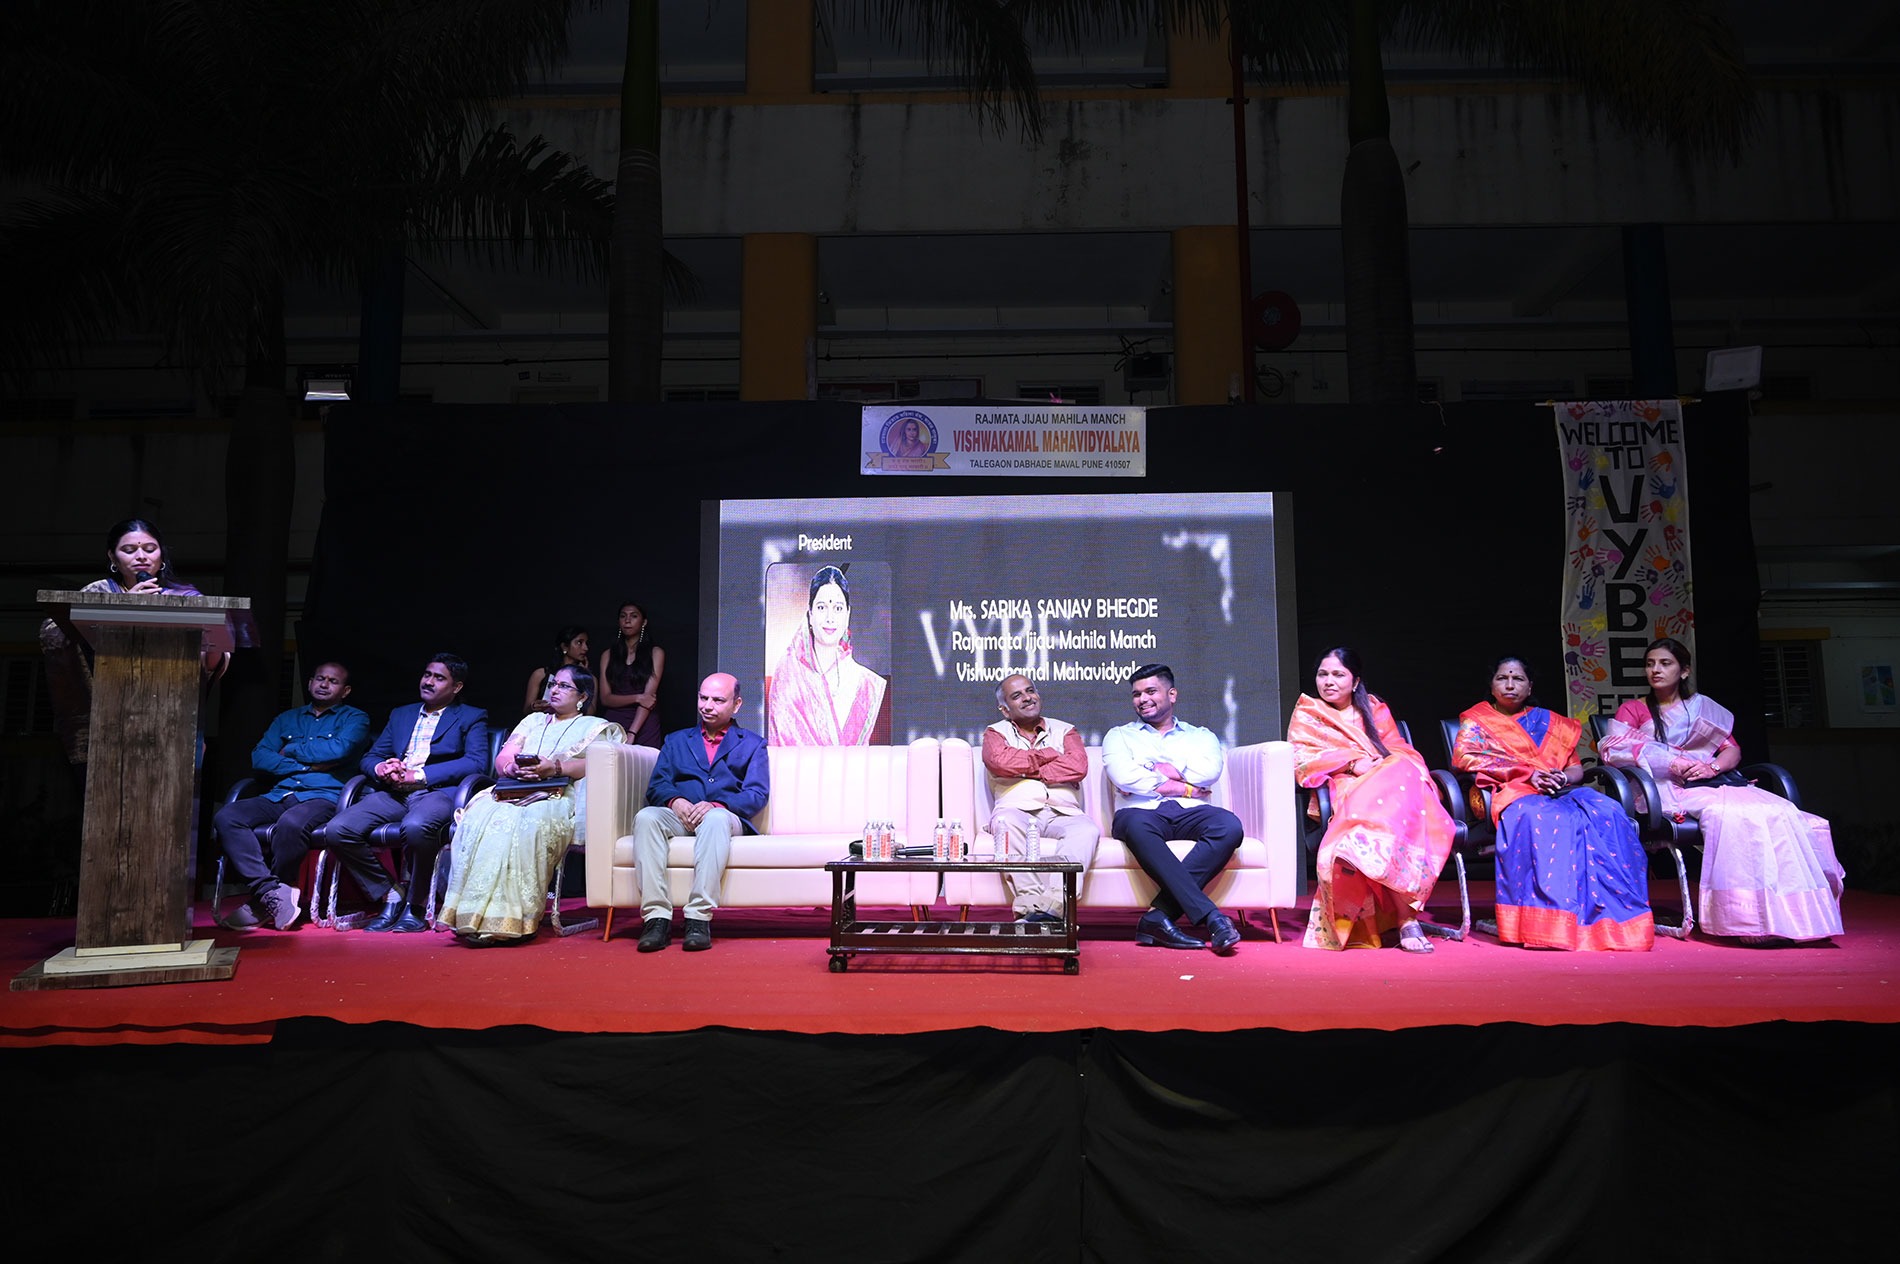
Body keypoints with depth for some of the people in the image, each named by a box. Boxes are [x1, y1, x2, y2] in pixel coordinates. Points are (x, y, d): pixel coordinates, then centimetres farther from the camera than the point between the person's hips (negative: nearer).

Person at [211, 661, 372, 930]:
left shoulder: (354, 718, 14)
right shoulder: (288, 719, 27)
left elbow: (340, 750, -8)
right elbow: (259, 758, 11)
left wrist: (291, 750, 5)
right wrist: (308, 764, -2)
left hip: (323, 796, -5)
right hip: (278, 796, 5)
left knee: (291, 824, -37)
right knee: (225, 817, -23)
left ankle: (262, 901, -18)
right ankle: (271, 891, -31)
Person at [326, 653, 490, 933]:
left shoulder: (472, 718, 12)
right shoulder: (401, 715, 29)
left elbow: (476, 763, -5)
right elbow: (369, 758, 23)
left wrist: (418, 775, -12)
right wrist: (381, 768, -4)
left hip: (438, 792, -5)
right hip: (394, 793, 5)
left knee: (416, 826, -39)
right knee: (338, 829, -21)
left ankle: (415, 905, -15)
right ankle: (390, 896, -4)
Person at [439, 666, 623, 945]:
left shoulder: (597, 727, 17)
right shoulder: (533, 721, 32)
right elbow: (502, 758, 20)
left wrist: (555, 767, -16)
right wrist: (515, 767, -4)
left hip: (560, 798, -4)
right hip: (512, 793, 4)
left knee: (526, 824, -37)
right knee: (480, 818, -29)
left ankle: (509, 922, -38)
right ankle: (471, 914, -32)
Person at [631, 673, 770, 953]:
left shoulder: (752, 744, 20)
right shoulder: (676, 741, 28)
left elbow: (757, 795, 4)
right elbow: (656, 785, 13)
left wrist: (717, 805, -15)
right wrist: (676, 802, -12)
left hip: (724, 817, -2)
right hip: (678, 816, 2)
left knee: (716, 819, -39)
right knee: (646, 817, -33)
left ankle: (699, 918, -42)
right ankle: (657, 917, -38)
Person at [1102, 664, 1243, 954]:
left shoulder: (1201, 736, 26)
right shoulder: (1119, 736, 23)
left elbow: (1210, 771, 1)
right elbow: (1124, 777, 0)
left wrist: (1150, 770, 1)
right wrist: (1183, 787, 1)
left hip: (1191, 813, 2)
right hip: (1143, 812, -2)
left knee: (1229, 826, -33)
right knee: (1137, 824, -40)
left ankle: (1159, 916, -36)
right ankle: (1209, 916, -43)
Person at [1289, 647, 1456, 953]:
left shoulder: (1375, 709, 27)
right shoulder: (1307, 713, 19)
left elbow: (1400, 749, 17)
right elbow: (1301, 761, 4)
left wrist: (1390, 763, -9)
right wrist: (1352, 763, -9)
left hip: (1396, 783, 3)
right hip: (1346, 792, -2)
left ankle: (1406, 915, -42)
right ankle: (1406, 917, -44)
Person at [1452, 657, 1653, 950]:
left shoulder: (1549, 721, 28)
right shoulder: (1476, 720, 16)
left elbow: (1576, 767, 20)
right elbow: (1463, 756, -4)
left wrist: (1564, 778, -8)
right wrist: (1529, 774, -11)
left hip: (1561, 791, 4)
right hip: (1513, 793, -4)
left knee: (1608, 813, -29)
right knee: (1545, 819, -39)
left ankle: (1616, 916, -34)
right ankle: (1555, 923, -46)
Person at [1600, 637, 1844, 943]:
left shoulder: (1703, 706, 26)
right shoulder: (1633, 709, 16)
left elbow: (1733, 749, 17)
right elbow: (1612, 747, -3)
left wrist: (1713, 767, -7)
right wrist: (1675, 763, -11)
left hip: (1715, 781, 4)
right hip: (1671, 790, -4)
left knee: (1781, 813, -25)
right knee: (1731, 813, -35)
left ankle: (1792, 916, -30)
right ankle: (1757, 920, -37)